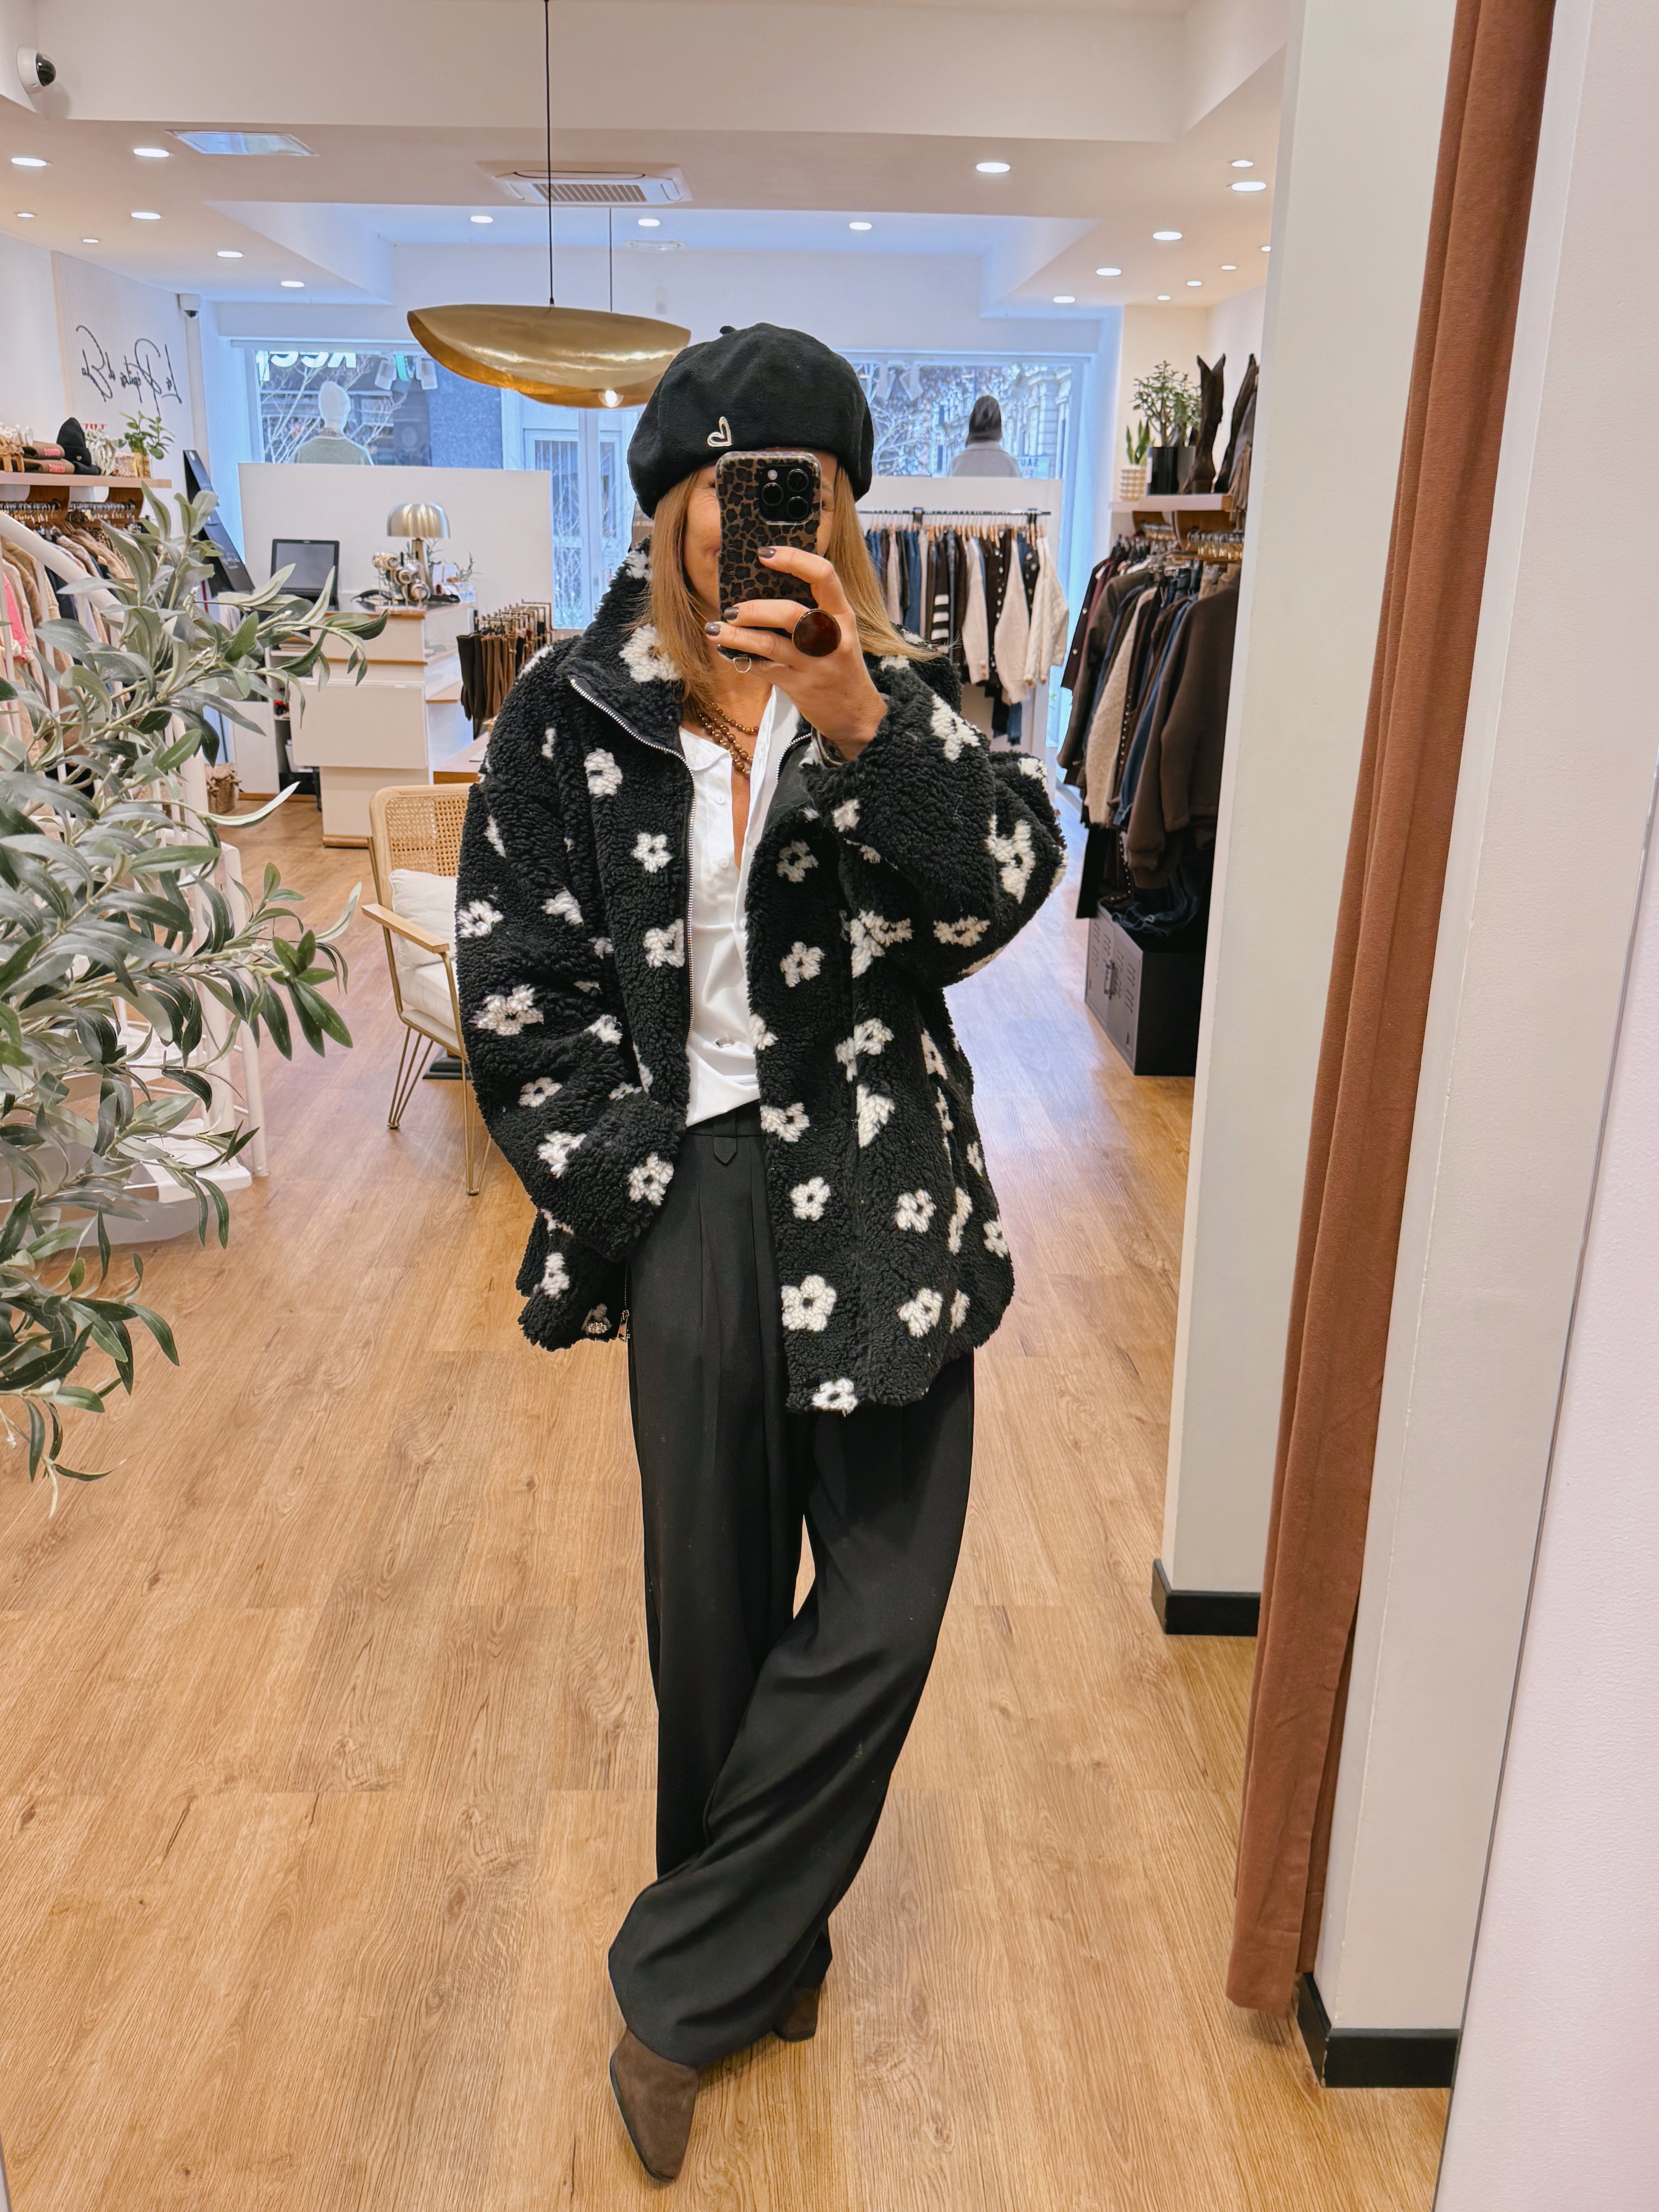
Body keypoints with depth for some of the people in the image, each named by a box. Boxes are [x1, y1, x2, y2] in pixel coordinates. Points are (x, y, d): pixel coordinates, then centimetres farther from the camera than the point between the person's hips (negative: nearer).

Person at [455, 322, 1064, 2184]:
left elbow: (1003, 888, -12)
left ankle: (684, 1988, 20)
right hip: (694, 1196, -1)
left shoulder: (892, 691, 3)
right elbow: (516, 988, -1)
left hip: (881, 1194, 2)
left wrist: (865, 727, -28)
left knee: (886, 1601, 0)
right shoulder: (573, 716, -1)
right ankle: (762, 1951, 36)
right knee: (715, 1608, 10)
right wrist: (637, 1197, -5)